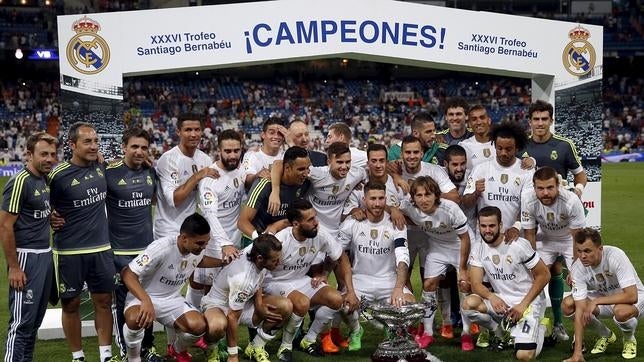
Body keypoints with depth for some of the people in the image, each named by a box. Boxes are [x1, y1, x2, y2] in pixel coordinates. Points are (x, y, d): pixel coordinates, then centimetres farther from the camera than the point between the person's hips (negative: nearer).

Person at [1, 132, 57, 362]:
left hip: (46, 255, 9)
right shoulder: (20, 182, -15)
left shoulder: (46, 180, 9)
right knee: (22, 321, -4)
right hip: (26, 257, -8)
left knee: (36, 319, 14)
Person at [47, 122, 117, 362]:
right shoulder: (58, 176, -14)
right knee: (71, 304, 8)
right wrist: (54, 221, -14)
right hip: (70, 252, -4)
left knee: (104, 301, 9)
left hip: (101, 248, 4)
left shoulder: (101, 166, 1)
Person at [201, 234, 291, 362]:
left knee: (286, 307, -13)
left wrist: (259, 306, -7)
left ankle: (256, 347, 5)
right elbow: (232, 317, -30)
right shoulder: (242, 278, -37)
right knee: (218, 325, -44)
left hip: (243, 301, 8)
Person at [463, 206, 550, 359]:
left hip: (528, 302, -4)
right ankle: (501, 333, 3)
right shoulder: (478, 251, -2)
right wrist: (492, 297, -30)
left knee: (524, 355, -21)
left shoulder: (519, 245, -17)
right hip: (501, 301, 5)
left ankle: (538, 328, 15)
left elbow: (544, 275, -12)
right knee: (468, 304, -25)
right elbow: (476, 284, -8)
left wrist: (523, 305, -18)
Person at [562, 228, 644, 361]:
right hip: (603, 297, 5)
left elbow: (631, 296, -36)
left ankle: (629, 339, -1)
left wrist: (596, 301, -35)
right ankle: (606, 335, 8)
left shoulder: (615, 256, -32)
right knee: (567, 305, -18)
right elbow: (580, 309, -23)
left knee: (621, 311, -39)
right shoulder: (577, 268, -22)